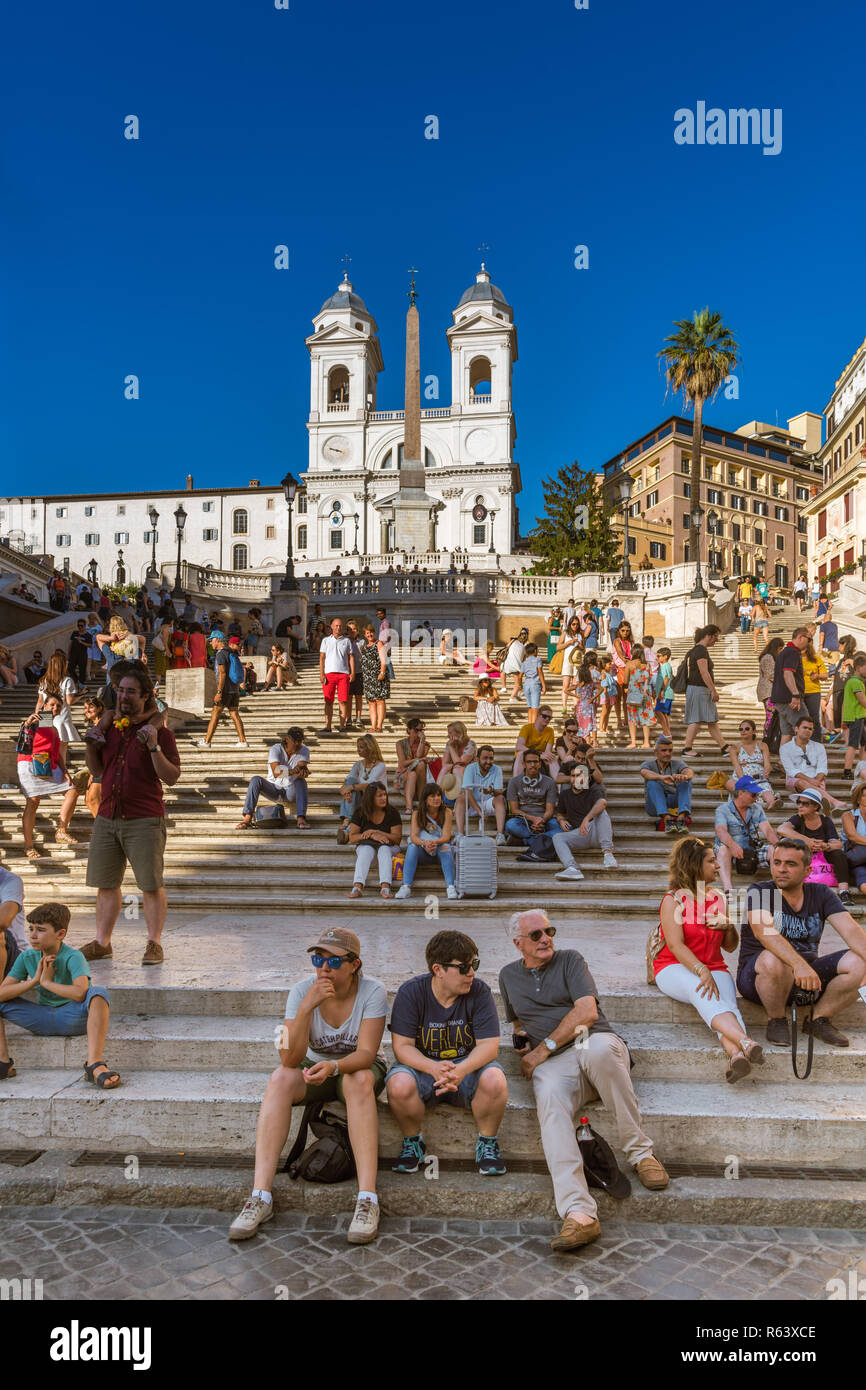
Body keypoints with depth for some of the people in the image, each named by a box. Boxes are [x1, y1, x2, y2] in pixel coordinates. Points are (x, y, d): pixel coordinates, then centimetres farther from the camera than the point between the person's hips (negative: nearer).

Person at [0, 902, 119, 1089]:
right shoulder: (26, 957, -2)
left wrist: (47, 982, -22)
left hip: (73, 1017, -5)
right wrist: (34, 980, -19)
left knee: (99, 993, -35)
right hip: (42, 1019, 5)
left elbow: (81, 993, -35)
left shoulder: (73, 957, -17)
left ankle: (94, 1064, -41)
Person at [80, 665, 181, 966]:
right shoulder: (109, 729, 14)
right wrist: (90, 746, 4)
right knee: (106, 883, 9)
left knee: (151, 884, -4)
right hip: (107, 817, 5)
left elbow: (171, 777, -8)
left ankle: (154, 944, 4)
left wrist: (154, 747, -20)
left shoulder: (159, 732, -1)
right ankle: (101, 943, 18)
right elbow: (97, 772, 21)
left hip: (144, 820, -5)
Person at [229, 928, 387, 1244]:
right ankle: (261, 1195, -31)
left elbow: (366, 1053, -25)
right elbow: (289, 1059, -25)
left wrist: (334, 1066, -46)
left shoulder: (372, 991, -20)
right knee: (280, 1078, -29)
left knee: (358, 1081, -36)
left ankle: (367, 1198, -38)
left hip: (360, 1067, -2)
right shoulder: (302, 991, -17)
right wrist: (306, 1007, -38)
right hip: (314, 1067, 2)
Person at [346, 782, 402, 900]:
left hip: (387, 847, 0)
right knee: (367, 850, -34)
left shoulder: (392, 813, -3)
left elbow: (397, 838, -9)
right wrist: (372, 836, -22)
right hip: (365, 845, 0)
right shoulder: (359, 813, -2)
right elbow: (352, 837, -8)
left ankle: (385, 887, -53)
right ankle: (357, 887, -52)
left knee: (384, 849, -34)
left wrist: (375, 832, -18)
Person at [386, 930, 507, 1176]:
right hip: (422, 1064, 0)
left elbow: (488, 1045, -13)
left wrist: (461, 1070, -34)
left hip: (468, 1064, 1)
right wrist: (433, 1067, -33)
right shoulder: (411, 992, -11)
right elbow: (402, 1046, -13)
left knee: (494, 1080, -32)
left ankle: (487, 1143, -3)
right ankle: (413, 1141, -1)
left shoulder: (479, 992, -9)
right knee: (399, 1085, -33)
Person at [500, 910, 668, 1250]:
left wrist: (542, 1050, -7)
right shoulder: (508, 975, 23)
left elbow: (587, 1012, -4)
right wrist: (522, 1039, 11)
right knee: (550, 1100, -34)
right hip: (554, 1063, 2)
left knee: (599, 1050, -40)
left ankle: (640, 1152, -23)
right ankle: (579, 1213, -46)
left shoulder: (570, 960, 10)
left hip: (594, 1041, -2)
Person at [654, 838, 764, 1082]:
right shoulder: (673, 899, -2)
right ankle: (745, 1042, -57)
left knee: (726, 1000, -31)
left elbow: (730, 947, 21)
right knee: (702, 993, -37)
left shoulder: (719, 899, 15)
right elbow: (676, 946, -14)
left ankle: (736, 1054, -58)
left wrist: (728, 927, -2)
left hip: (714, 968, 4)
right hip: (675, 968, -4)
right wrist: (702, 972, -28)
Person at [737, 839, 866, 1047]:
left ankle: (820, 1018, 1)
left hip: (808, 972, 4)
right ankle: (776, 1020, -9)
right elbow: (763, 931, -27)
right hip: (757, 974, -4)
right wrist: (799, 964, -43)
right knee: (774, 959, -38)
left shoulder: (821, 894, 5)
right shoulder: (759, 892, -8)